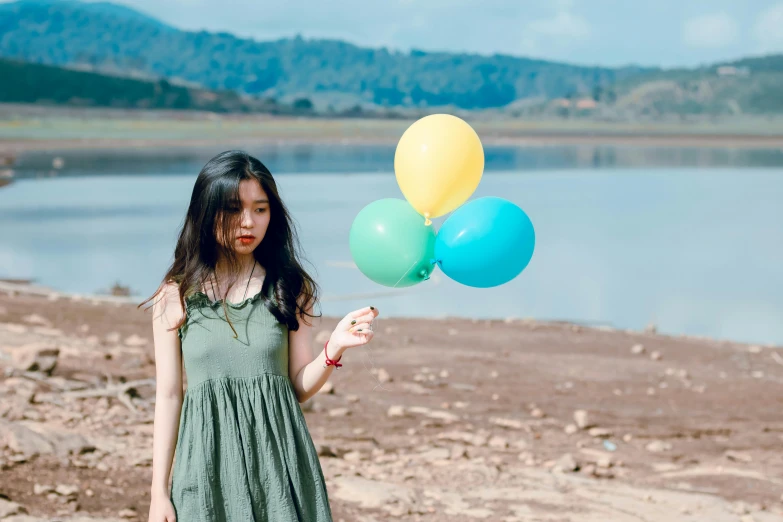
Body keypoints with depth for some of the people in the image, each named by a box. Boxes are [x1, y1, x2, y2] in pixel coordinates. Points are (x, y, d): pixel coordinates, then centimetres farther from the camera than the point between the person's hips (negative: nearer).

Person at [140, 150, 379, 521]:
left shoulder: (290, 289, 3)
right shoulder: (176, 297, 0)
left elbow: (300, 387, 4)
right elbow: (169, 396, 3)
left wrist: (333, 349, -15)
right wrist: (159, 492, 1)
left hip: (279, 459, 1)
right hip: (209, 463, 0)